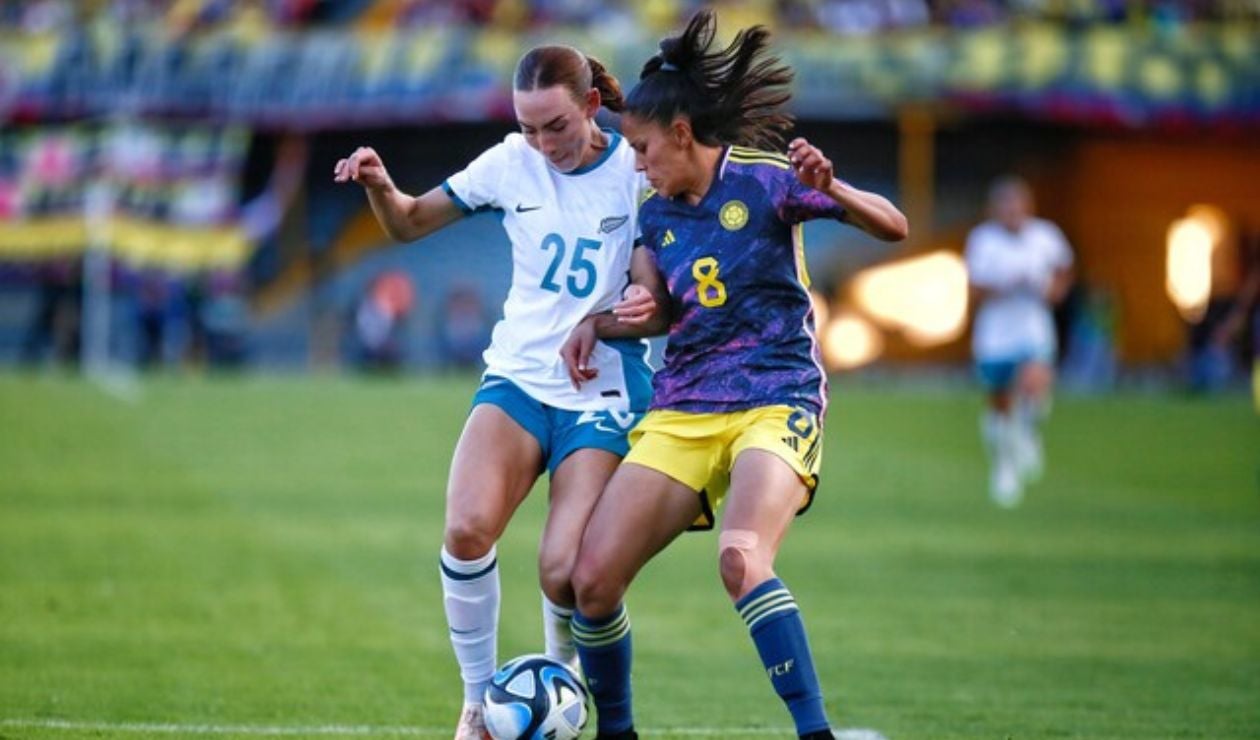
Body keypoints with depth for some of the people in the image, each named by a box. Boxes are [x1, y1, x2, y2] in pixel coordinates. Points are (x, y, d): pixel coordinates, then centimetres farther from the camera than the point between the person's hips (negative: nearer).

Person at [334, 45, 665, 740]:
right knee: (467, 528, -25)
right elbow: (410, 223, 11)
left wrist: (646, 309, -28)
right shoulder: (511, 163, 0)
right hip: (519, 376, 2)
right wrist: (379, 186, -11)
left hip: (603, 395, -2)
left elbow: (655, 299, -5)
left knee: (564, 573, -17)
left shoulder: (636, 171, -8)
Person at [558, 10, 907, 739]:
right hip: (681, 412, 6)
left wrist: (829, 189, -28)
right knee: (593, 577, -7)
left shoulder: (761, 180, -5)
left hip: (776, 405, -6)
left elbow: (893, 226, -9)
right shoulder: (655, 215, 12)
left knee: (742, 558, -34)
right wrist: (599, 322, 7)